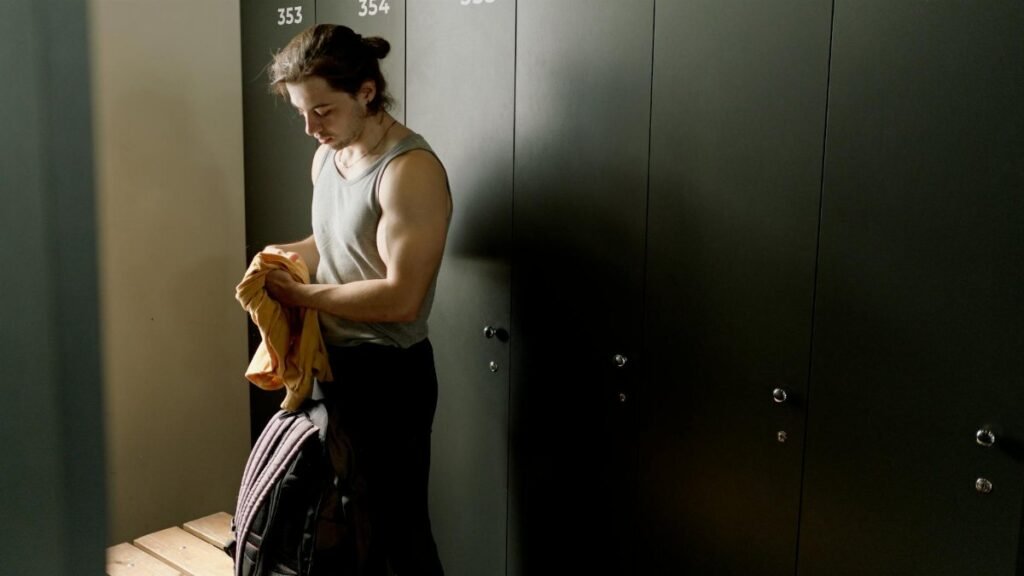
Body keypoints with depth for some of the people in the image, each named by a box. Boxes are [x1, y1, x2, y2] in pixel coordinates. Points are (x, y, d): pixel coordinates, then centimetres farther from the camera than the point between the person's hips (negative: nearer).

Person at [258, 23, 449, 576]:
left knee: (399, 527, 5)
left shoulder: (411, 170, -23)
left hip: (388, 375, -8)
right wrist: (287, 256, 0)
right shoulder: (327, 155, 5)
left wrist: (301, 294, -19)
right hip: (333, 364, 9)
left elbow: (400, 297, -27)